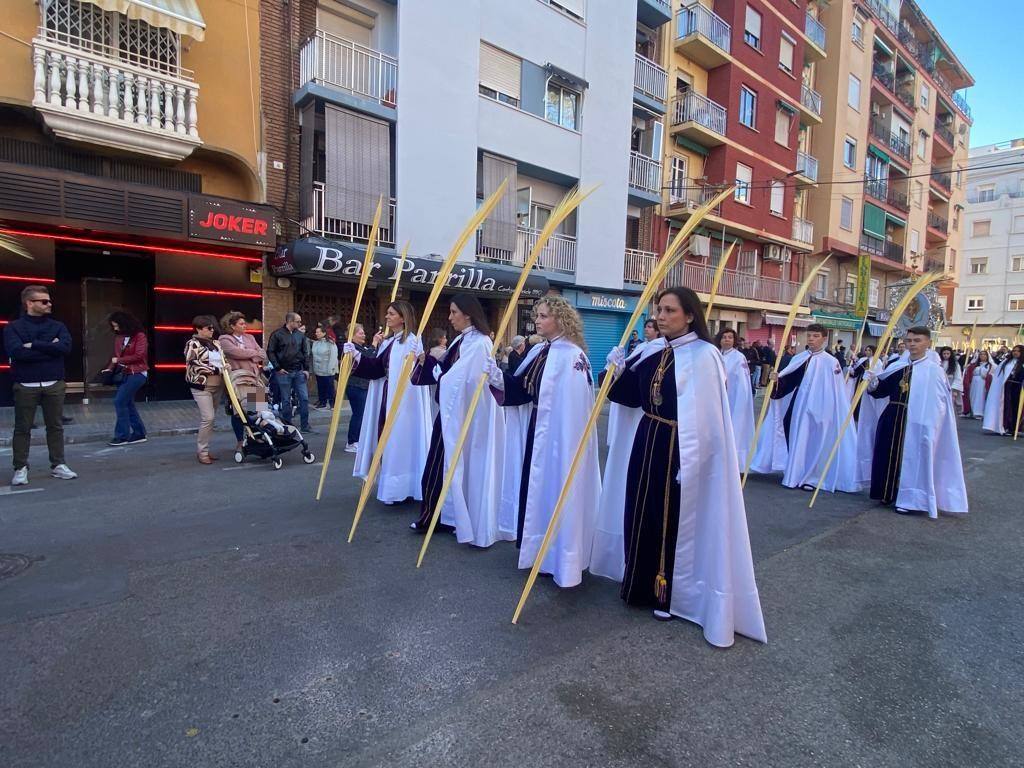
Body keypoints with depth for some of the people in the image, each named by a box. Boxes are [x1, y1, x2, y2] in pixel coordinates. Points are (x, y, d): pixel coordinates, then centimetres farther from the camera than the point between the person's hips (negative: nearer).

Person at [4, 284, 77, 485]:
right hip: (25, 386, -2)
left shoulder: (58, 326, 8)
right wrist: (49, 349, -11)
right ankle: (21, 469, 14)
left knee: (56, 426, 7)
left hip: (54, 385, 2)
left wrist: (34, 345, -13)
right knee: (22, 429, 5)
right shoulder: (13, 327, 0)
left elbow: (65, 347, -10)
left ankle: (58, 465, 16)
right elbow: (17, 352, -17)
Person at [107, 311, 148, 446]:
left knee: (119, 401, -11)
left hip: (137, 373, -7)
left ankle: (122, 436, -3)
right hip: (123, 373, 8)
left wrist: (119, 360, -12)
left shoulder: (139, 336, -9)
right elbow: (116, 355, 16)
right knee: (128, 404, 9)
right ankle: (139, 434, 19)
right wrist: (111, 368, 1)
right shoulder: (118, 337, 11)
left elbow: (139, 355, -15)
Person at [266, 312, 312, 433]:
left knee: (304, 398, 1)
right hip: (284, 372, -4)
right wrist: (277, 368, -9)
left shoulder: (300, 335, 8)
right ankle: (287, 425, 15)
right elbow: (270, 352, -5)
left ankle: (304, 425, 9)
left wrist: (306, 369, 5)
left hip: (299, 372, 4)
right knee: (286, 400, 5)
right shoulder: (277, 334, -5)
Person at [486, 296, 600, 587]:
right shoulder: (538, 351, 9)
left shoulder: (573, 356, -17)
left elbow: (576, 405, -21)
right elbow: (521, 389, 9)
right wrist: (498, 378, -8)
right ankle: (540, 549, 33)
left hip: (561, 434, -9)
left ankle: (559, 557, 17)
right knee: (536, 487, 17)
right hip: (537, 430, 9)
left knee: (556, 490, 1)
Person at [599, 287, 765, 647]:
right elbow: (632, 395, 12)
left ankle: (671, 594, 26)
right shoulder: (652, 351, 6)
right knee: (643, 516, 16)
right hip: (647, 443, 7)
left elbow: (708, 417, -17)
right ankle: (644, 586, 35)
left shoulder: (704, 356, -15)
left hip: (681, 449, -7)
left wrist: (691, 462, -20)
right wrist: (617, 371, -5)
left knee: (675, 520, 6)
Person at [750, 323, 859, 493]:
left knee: (812, 442, 1)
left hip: (818, 410, -4)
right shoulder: (798, 359, 6)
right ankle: (796, 474, 19)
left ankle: (810, 477, 11)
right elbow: (788, 382, 4)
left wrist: (826, 413, -9)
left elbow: (835, 393, -6)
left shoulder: (831, 362, -6)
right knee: (796, 440, 8)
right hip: (798, 407, 4)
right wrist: (777, 380, -17)